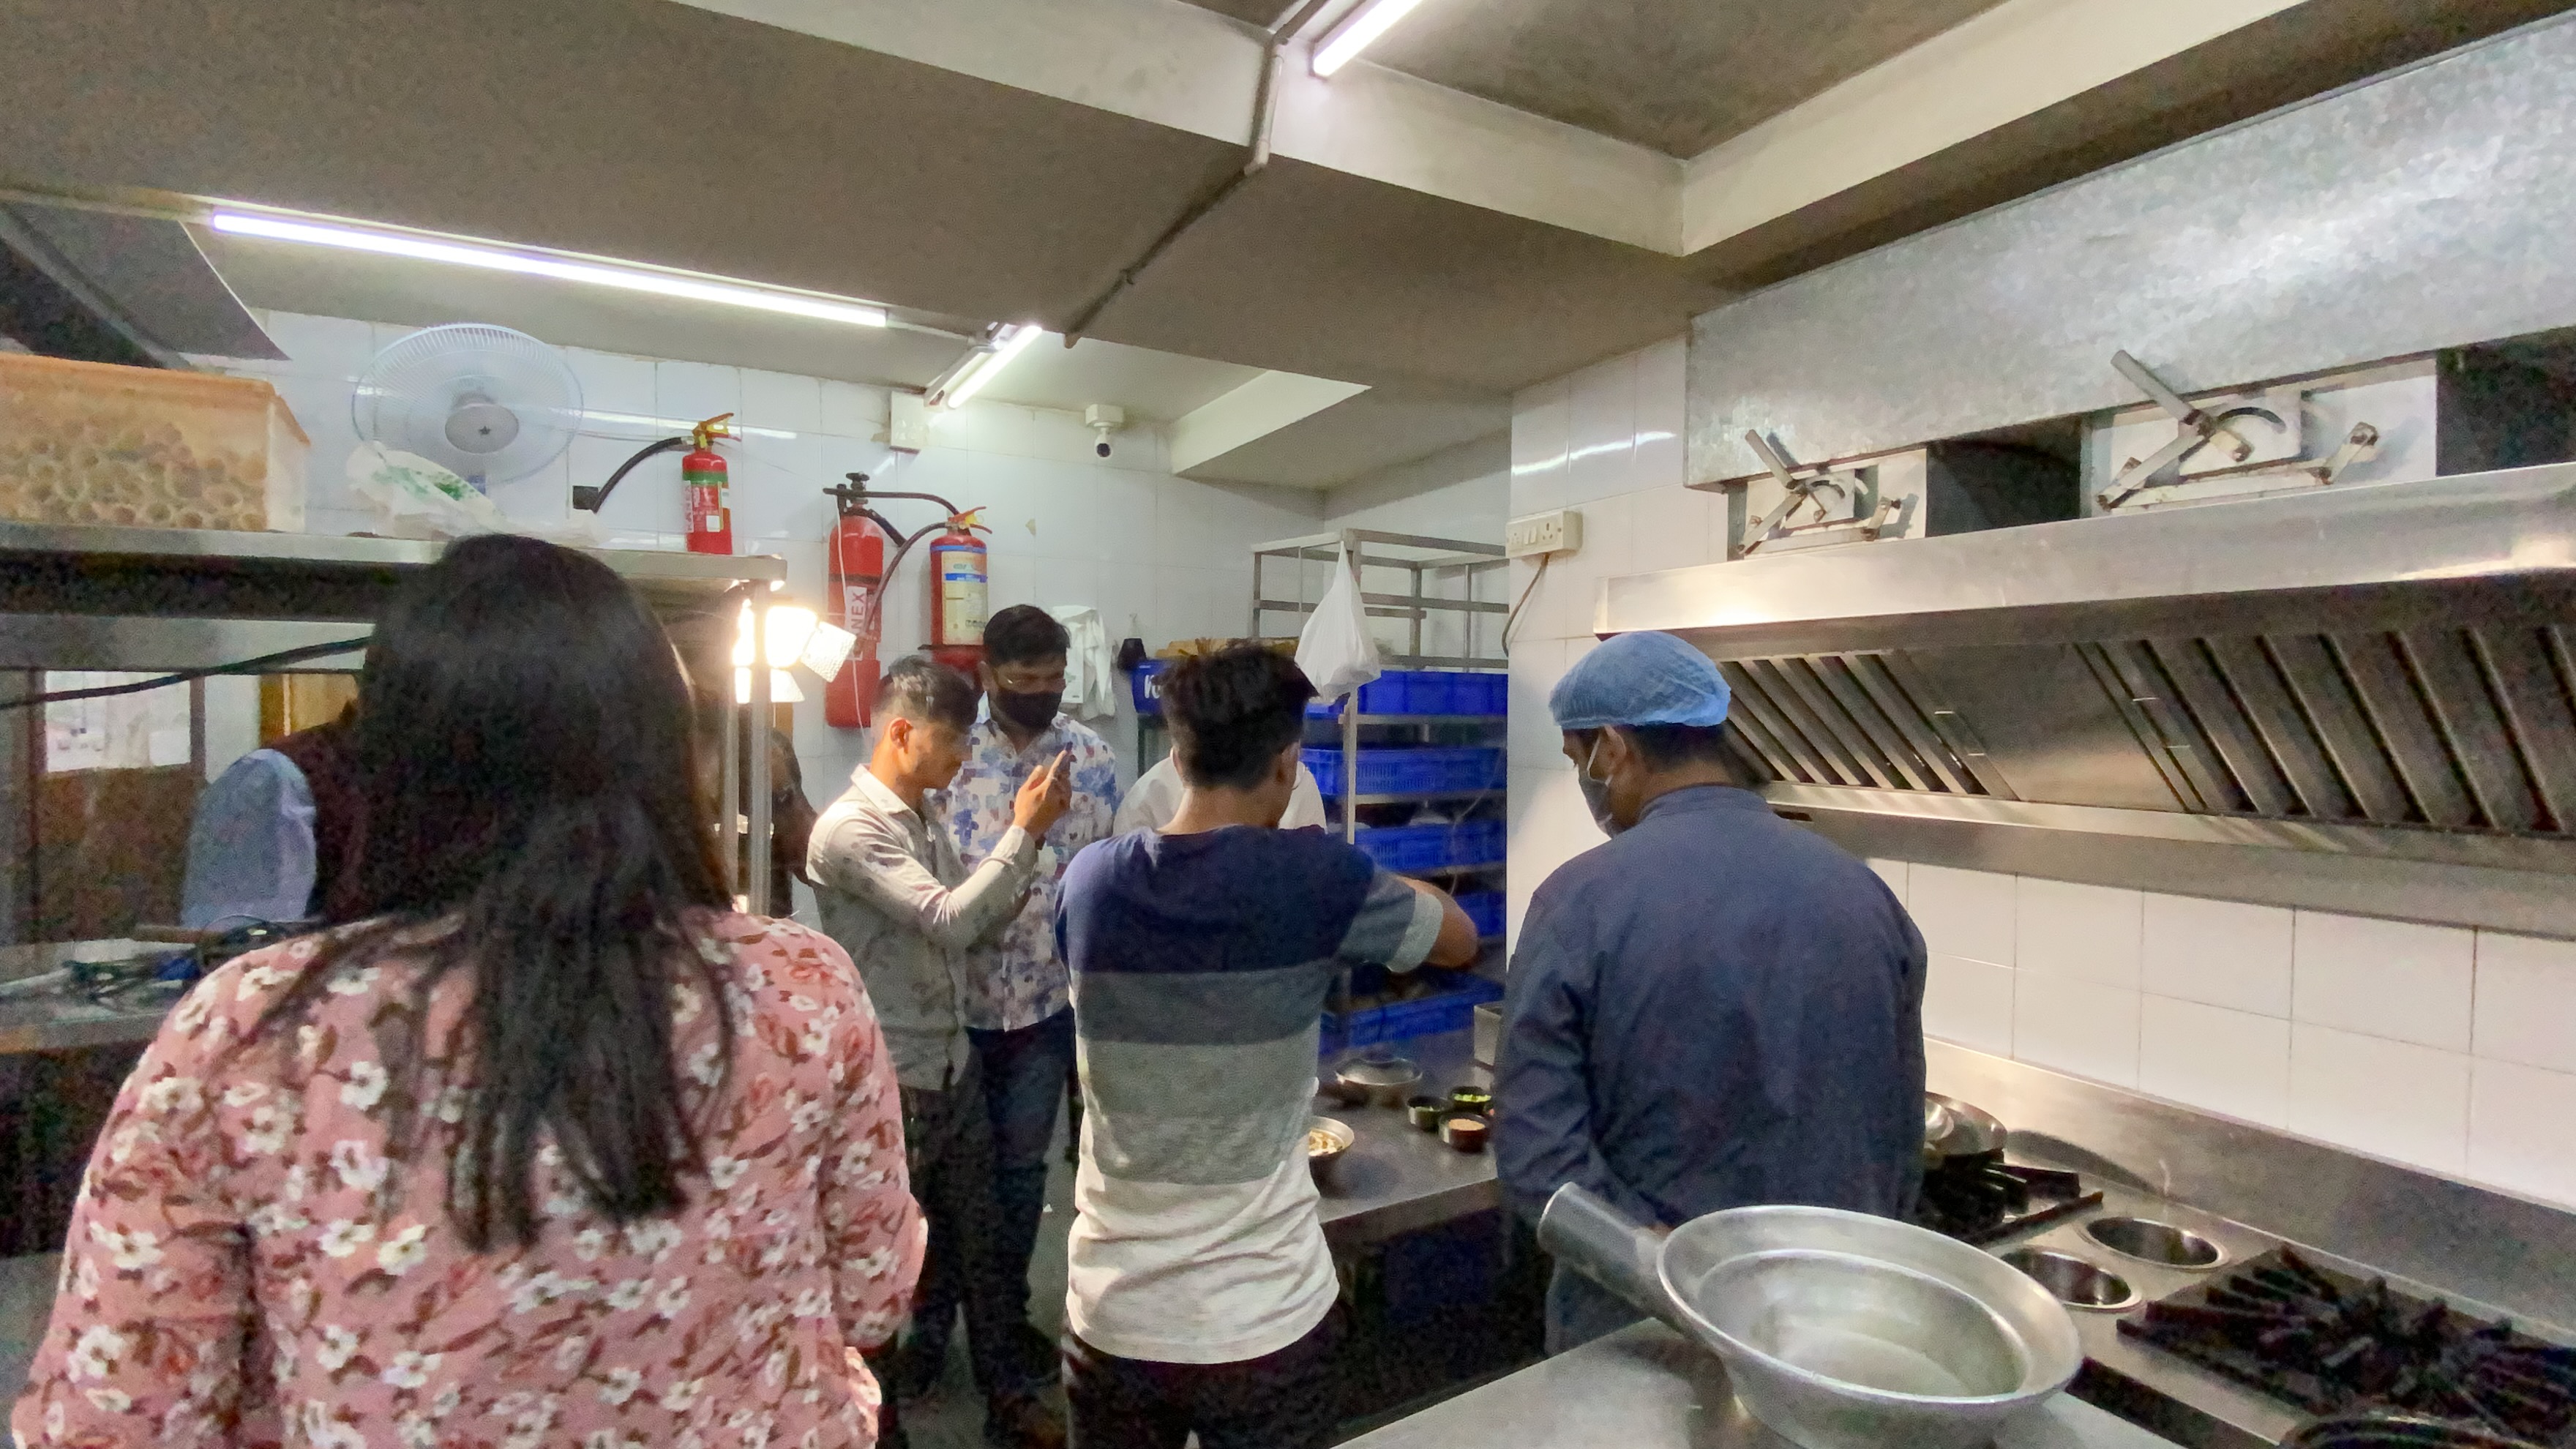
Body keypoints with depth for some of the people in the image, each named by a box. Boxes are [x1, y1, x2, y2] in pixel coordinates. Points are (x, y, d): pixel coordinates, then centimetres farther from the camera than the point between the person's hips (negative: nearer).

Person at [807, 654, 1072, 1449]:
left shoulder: (923, 823, 8)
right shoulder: (850, 827, -19)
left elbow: (981, 921, 11)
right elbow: (948, 921, -27)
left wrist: (1029, 836, 0)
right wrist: (1024, 831, -21)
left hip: (955, 1069, 8)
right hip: (891, 1085, -8)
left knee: (980, 1243, 18)